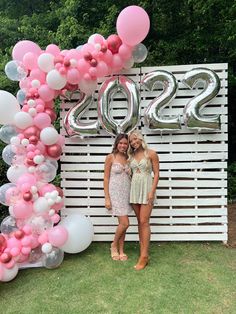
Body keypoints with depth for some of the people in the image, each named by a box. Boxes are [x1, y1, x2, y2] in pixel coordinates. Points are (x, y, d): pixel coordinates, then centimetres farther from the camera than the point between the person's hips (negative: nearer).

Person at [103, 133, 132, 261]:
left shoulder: (128, 158, 8)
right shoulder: (111, 157, -6)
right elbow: (106, 178, -7)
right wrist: (107, 198, -12)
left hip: (126, 193, 5)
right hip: (115, 193, -5)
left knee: (122, 223, 11)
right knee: (125, 223, -7)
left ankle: (121, 250, 26)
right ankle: (114, 245, 18)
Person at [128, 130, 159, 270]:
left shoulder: (151, 154, -4)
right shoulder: (131, 156, 10)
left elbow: (156, 173, -6)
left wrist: (152, 191, -15)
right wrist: (130, 190, 9)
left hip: (146, 188, -5)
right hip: (134, 189, 5)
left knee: (144, 222, -7)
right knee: (140, 221, 9)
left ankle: (144, 256, 0)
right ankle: (143, 251, 18)